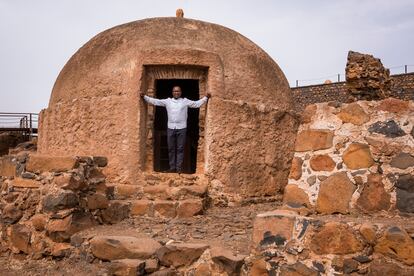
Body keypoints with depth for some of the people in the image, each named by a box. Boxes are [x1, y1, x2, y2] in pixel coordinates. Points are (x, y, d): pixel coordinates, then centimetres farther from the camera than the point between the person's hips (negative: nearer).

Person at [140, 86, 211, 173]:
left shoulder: (185, 101, 4)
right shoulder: (167, 101, 8)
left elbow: (197, 104, 2)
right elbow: (155, 101, 6)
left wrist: (206, 97, -8)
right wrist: (144, 96, -1)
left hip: (181, 128, -2)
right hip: (170, 128, 2)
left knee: (180, 149, 1)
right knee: (171, 149, 6)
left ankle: (179, 168, 5)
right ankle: (172, 167, 13)